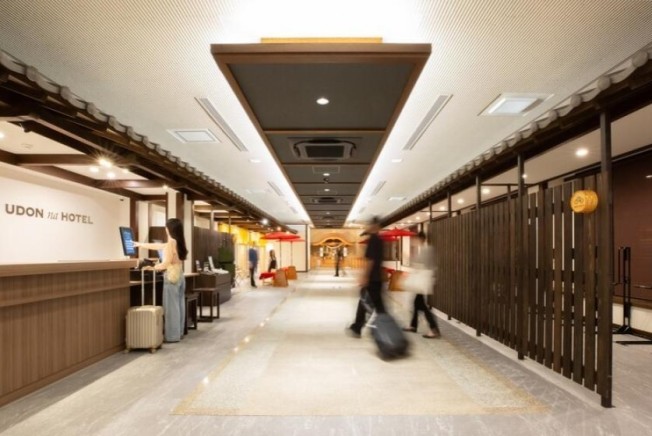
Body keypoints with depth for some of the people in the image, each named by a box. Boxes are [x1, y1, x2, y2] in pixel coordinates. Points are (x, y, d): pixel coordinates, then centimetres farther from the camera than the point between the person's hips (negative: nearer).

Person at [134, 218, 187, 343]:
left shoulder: (171, 243, -15)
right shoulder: (178, 242, 12)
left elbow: (166, 263, -20)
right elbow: (157, 246, 24)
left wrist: (154, 267, -1)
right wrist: (139, 244, 33)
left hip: (172, 277, -9)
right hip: (180, 276, 9)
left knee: (171, 307, -3)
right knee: (179, 305, 12)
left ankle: (172, 336, 3)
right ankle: (179, 333, 19)